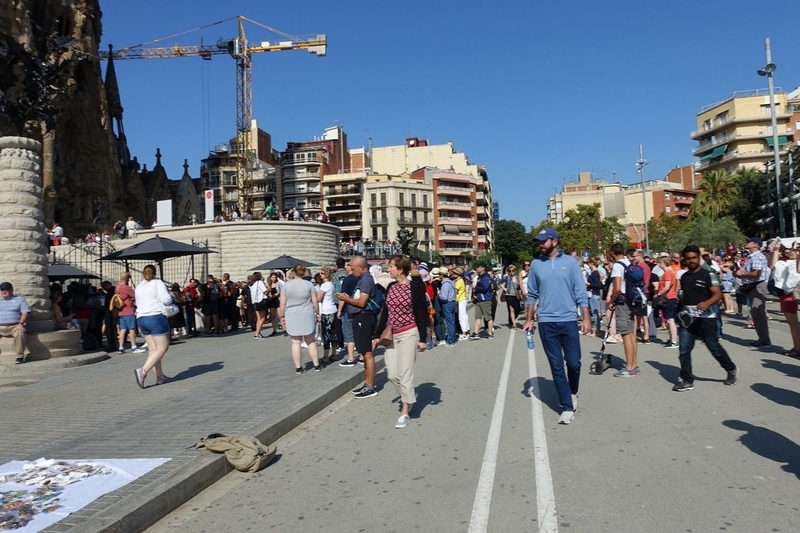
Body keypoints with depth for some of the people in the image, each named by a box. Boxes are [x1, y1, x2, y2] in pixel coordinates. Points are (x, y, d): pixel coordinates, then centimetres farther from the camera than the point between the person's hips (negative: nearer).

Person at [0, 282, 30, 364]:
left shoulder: (20, 299, 14)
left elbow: (25, 312, 3)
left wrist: (20, 324, -13)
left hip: (14, 326, -4)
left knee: (20, 333, -37)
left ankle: (20, 356, -32)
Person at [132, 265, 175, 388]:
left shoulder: (138, 287, 19)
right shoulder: (157, 282, -1)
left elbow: (138, 304, 20)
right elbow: (166, 300, -11)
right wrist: (171, 299, 9)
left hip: (141, 318, 7)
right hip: (156, 317, -7)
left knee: (153, 349, 8)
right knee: (162, 348, -7)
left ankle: (160, 376, 6)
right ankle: (142, 371, -22)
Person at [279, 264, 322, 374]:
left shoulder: (286, 285, -2)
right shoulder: (309, 284, -3)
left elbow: (282, 303, -2)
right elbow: (315, 301, -2)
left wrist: (282, 316, 6)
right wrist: (317, 313, 10)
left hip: (292, 317, 0)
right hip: (307, 316, 0)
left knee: (296, 342, 4)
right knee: (311, 341, 9)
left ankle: (298, 368, 7)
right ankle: (316, 365, 13)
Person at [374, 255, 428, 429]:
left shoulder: (415, 286, -10)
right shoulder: (391, 287, 7)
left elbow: (422, 313, -9)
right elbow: (385, 313, 13)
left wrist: (422, 339, -11)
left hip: (408, 334, -6)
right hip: (391, 335, 6)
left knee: (405, 373, -3)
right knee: (392, 374, 6)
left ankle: (405, 413, 8)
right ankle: (409, 396, 34)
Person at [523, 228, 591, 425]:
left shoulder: (570, 262, 0)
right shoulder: (536, 264, 4)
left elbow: (580, 292, 0)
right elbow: (532, 295, 10)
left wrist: (586, 318, -6)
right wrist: (528, 319, 7)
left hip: (568, 321, -1)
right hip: (546, 323, 1)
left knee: (574, 363, 5)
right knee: (557, 367, 3)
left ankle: (573, 393, 35)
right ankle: (567, 407, 12)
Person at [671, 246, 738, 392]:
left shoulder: (708, 274, -6)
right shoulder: (684, 277, 10)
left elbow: (718, 294, -13)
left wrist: (707, 303, -31)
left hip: (705, 318, -5)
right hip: (687, 318, 5)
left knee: (714, 347, 8)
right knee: (684, 350, -1)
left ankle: (731, 370, 33)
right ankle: (687, 381, 7)